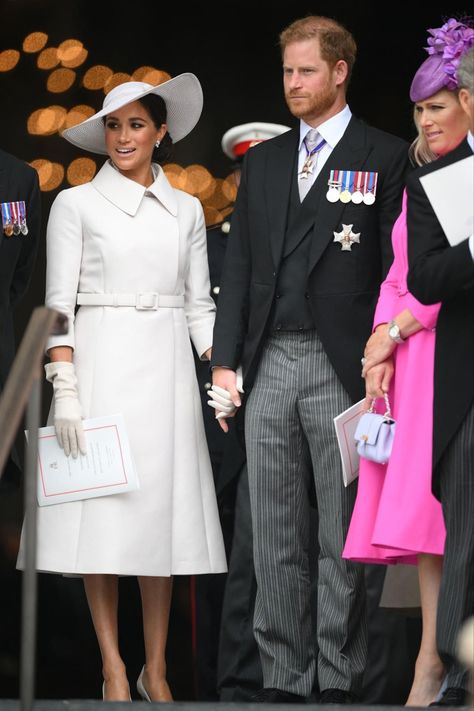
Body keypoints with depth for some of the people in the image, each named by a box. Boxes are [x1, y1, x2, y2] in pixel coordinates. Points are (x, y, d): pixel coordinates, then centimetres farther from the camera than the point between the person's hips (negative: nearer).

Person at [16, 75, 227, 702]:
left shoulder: (186, 210, 12)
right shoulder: (76, 204, 2)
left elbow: (199, 305, 12)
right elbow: (59, 304, -3)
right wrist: (64, 389, -12)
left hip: (166, 368, 3)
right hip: (100, 365, -3)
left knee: (161, 513, 2)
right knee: (102, 512, -4)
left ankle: (155, 668, 8)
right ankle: (114, 667, 2)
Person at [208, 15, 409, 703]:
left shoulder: (386, 157, 0)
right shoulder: (263, 161, 15)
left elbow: (396, 268, -4)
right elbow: (239, 265, 13)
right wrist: (224, 361, 5)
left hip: (342, 368, -5)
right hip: (268, 364, 5)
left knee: (343, 538, 1)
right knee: (275, 537, 7)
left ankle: (339, 680, 6)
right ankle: (282, 678, 12)